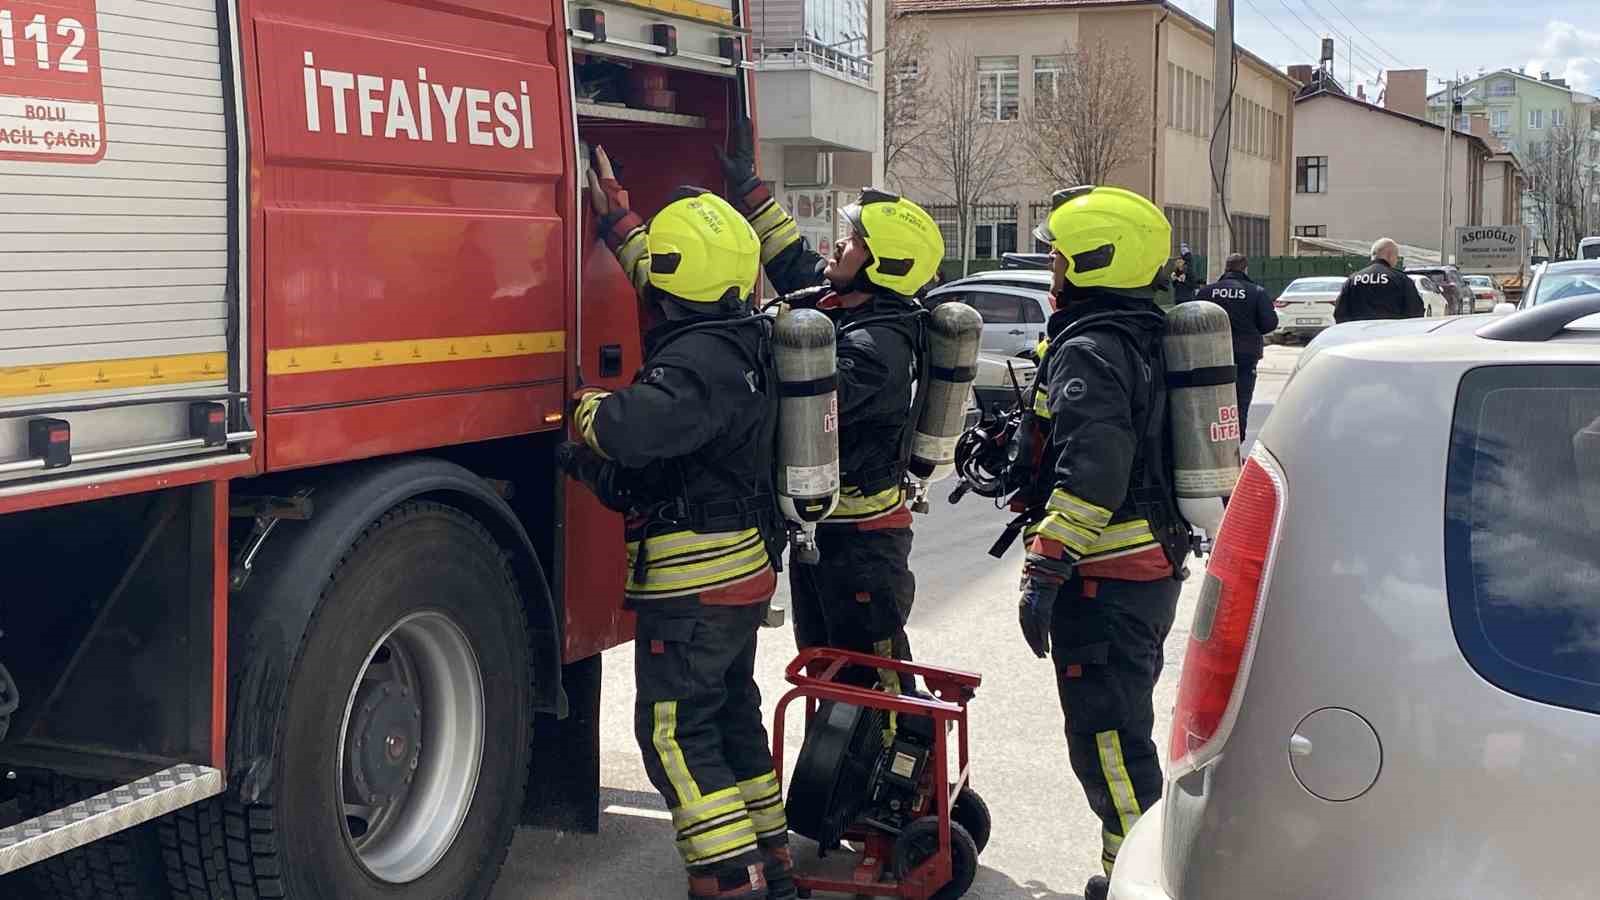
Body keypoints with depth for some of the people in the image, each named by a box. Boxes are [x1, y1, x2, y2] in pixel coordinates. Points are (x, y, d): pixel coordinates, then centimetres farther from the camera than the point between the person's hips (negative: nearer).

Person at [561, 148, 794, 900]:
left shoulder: (697, 359, -23)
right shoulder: (740, 338, 7)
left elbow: (630, 428, -40)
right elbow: (675, 286, 26)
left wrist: (588, 409, -17)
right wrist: (617, 219, 35)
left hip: (692, 582, -10)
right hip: (743, 567, 10)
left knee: (676, 733, -3)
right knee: (734, 717, 19)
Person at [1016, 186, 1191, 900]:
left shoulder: (1087, 351, -17)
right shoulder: (1144, 339, 15)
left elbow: (1090, 473, -28)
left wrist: (1044, 571, -27)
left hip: (1105, 580, -11)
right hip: (1154, 568, 11)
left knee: (1105, 739, -5)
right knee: (1124, 730, 20)